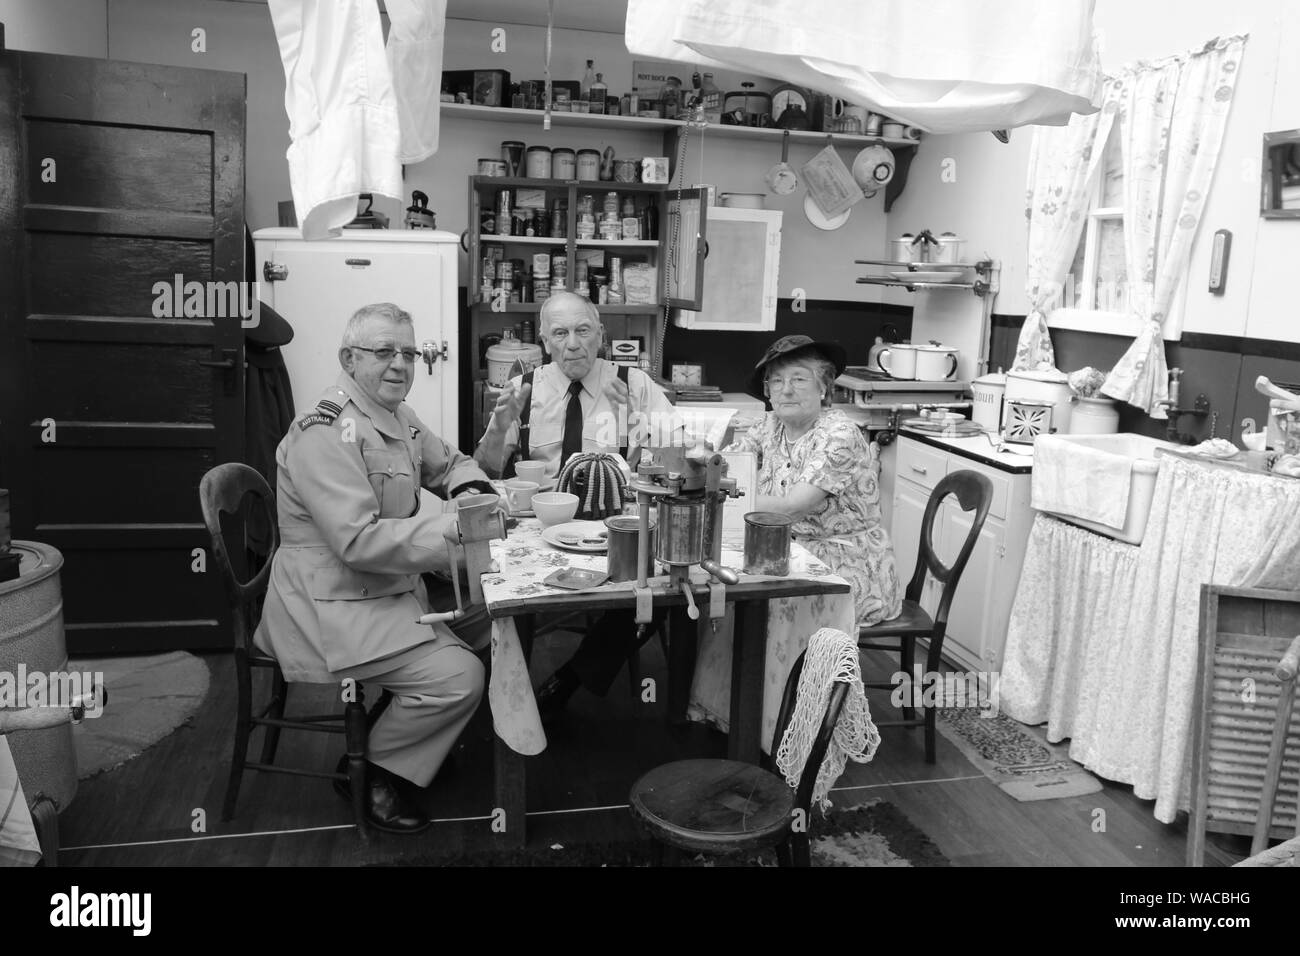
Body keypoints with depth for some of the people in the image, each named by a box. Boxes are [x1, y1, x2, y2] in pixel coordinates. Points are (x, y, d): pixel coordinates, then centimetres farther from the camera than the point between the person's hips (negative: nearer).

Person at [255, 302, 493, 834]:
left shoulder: (397, 417, 8)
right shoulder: (328, 433, -21)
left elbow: (450, 464, 23)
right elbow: (359, 541, -28)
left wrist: (470, 491, 0)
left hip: (391, 590, 10)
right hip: (334, 609, -9)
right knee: (459, 676, -18)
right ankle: (371, 773, 5)